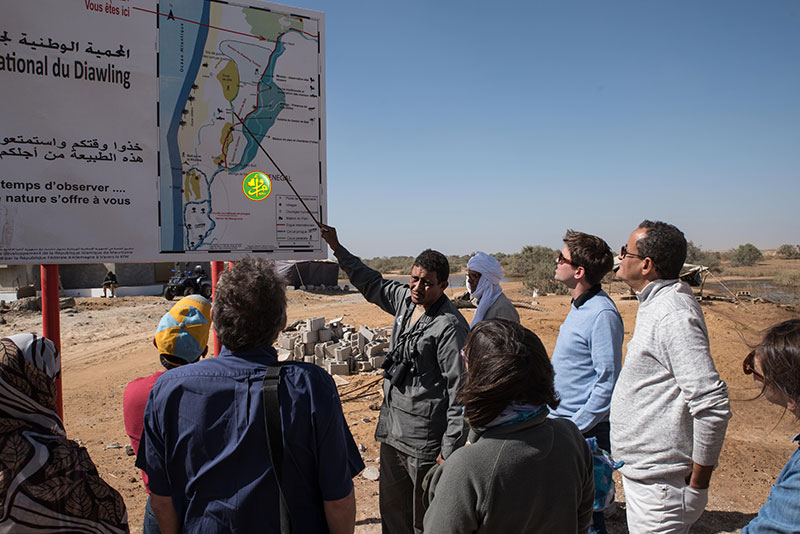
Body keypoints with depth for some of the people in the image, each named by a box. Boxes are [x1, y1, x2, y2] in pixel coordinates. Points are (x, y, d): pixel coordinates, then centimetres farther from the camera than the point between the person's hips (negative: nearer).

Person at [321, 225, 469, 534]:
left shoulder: (450, 326, -19)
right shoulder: (404, 299, 4)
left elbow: (460, 391, -19)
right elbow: (371, 283, 22)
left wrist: (450, 451, -19)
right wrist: (337, 248, 23)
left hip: (424, 443, -8)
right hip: (392, 430, 8)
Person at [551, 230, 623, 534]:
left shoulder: (602, 314, -21)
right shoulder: (579, 307, 9)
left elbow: (607, 381, -21)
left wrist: (576, 428, -20)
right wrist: (555, 419, 17)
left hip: (585, 430, -9)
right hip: (561, 424, 9)